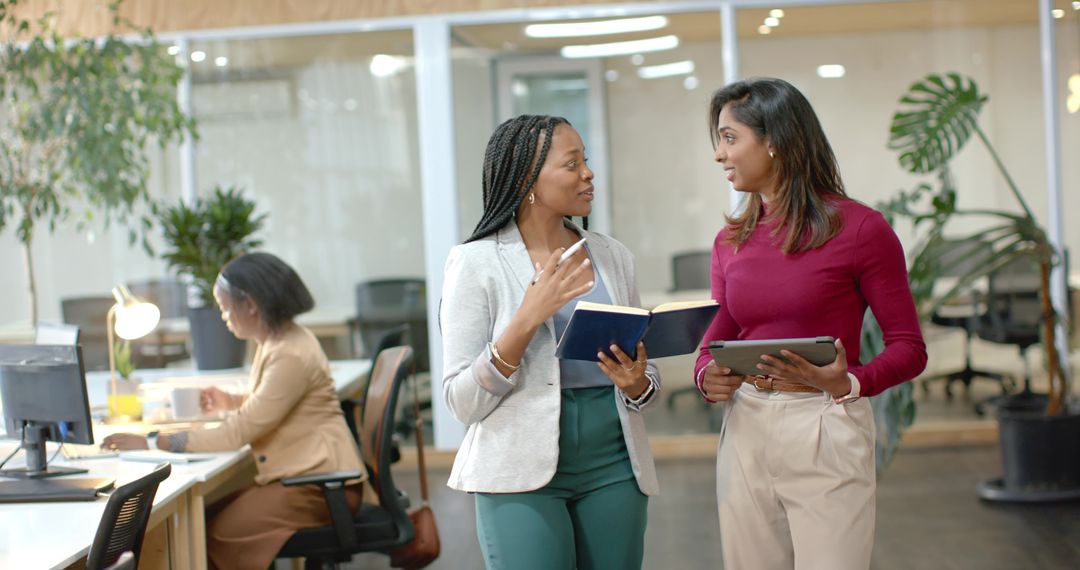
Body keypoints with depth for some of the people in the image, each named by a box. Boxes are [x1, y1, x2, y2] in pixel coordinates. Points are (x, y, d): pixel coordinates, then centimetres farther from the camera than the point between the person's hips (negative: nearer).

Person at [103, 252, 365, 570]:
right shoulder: (278, 341, 10)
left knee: (220, 533, -14)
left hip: (319, 485, -10)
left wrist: (154, 443, -20)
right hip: (299, 474, 10)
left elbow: (237, 435, -22)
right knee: (205, 516, 0)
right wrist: (232, 402, 16)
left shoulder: (292, 356, -22)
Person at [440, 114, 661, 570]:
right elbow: (463, 403, -9)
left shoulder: (612, 256, 8)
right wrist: (527, 320, -20)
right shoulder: (477, 263, -5)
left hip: (613, 466, 4)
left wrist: (637, 384, -8)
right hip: (523, 474, -4)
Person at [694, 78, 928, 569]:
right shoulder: (730, 241, 9)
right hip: (744, 431, 5)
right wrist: (707, 378, -9)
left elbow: (909, 347, -5)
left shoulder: (858, 228, -6)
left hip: (826, 433, -5)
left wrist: (848, 384, -22)